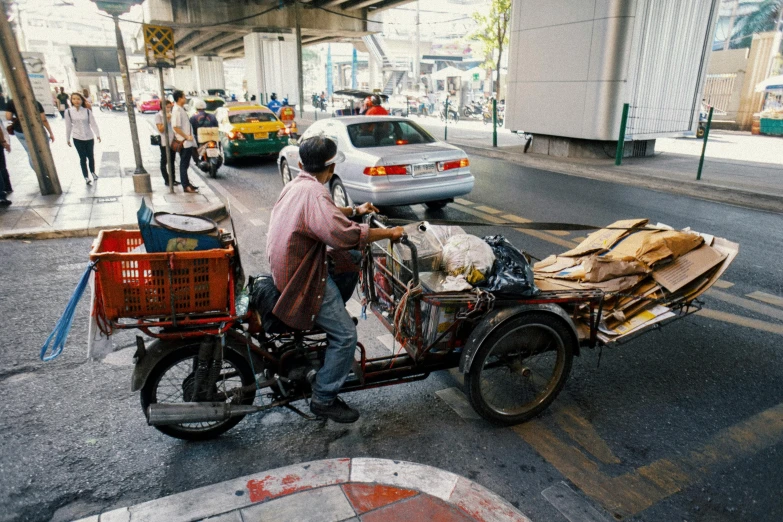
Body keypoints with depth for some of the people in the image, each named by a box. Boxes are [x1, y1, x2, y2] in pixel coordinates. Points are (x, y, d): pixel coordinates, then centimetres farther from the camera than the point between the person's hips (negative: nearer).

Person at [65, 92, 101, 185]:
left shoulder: (87, 111, -4)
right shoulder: (68, 112, -4)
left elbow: (93, 123, -5)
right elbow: (68, 126, 2)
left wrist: (98, 135, -15)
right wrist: (68, 139, 6)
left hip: (89, 137, 1)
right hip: (77, 138, -1)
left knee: (91, 156, 14)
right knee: (82, 158, 1)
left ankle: (93, 172, 36)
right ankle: (86, 177, 7)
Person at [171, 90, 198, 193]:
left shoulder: (181, 109, 14)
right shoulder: (177, 110, -15)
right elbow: (176, 127, -22)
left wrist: (189, 137, 16)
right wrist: (187, 137, -19)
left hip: (188, 142, 9)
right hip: (184, 142, -9)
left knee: (185, 164, 15)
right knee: (184, 164, -4)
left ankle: (187, 183, 24)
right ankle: (185, 186, 0)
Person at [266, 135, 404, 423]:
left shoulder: (296, 185, 7)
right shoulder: (313, 193, -25)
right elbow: (344, 234, -35)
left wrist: (355, 210, 29)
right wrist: (388, 233, -24)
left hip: (288, 264, 10)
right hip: (301, 279, -10)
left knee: (353, 257, 19)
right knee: (345, 335, -9)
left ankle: (331, 313, 29)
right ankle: (324, 399, 4)